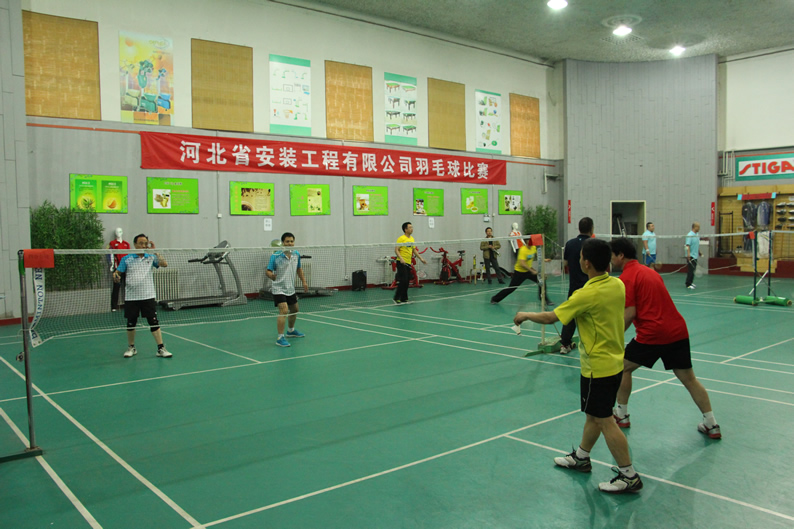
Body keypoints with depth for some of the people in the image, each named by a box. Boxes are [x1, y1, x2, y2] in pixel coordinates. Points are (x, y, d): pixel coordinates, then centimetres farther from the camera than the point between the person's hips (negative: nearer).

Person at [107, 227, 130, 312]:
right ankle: (114, 307, -2)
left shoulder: (126, 244, 17)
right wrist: (112, 265, -12)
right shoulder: (112, 243, 5)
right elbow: (111, 255, -3)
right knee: (116, 287, -5)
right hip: (117, 268, -4)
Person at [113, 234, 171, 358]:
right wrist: (115, 276, -18)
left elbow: (164, 264, -7)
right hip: (131, 297, 0)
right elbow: (118, 273, 5)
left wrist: (154, 251, -9)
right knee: (131, 323, 10)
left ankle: (161, 348, -1)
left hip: (148, 297, 0)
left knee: (154, 322, -4)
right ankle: (131, 347, 26)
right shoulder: (127, 259, 4)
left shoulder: (151, 258, 7)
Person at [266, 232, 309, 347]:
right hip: (279, 289, -7)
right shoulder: (275, 256, -16)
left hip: (291, 289, 7)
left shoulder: (296, 254, 2)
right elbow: (268, 271, -16)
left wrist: (304, 281, 15)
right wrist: (271, 275, -38)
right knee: (284, 311, -22)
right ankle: (280, 338, -19)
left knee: (294, 310, 22)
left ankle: (291, 330, 46)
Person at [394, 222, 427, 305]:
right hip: (401, 263, -8)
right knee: (403, 281, -13)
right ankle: (397, 299, -7)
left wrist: (421, 258, 18)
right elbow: (396, 250, -13)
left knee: (407, 282, 8)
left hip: (408, 263, 8)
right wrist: (401, 259, -26)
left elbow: (414, 250, 24)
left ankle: (404, 299, 14)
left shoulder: (412, 239, 14)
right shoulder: (401, 238, -10)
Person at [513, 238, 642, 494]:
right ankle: (581, 457, 38)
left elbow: (550, 318, -15)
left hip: (598, 368, -9)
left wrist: (525, 315, 2)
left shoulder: (587, 295, -24)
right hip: (614, 361, 9)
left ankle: (629, 476, 12)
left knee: (605, 420, 2)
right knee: (593, 415, 22)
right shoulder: (618, 285, -1)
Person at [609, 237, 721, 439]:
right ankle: (711, 424, 14)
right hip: (678, 330, 8)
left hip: (652, 334, -7)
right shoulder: (649, 271, 19)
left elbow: (629, 313, -14)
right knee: (688, 378, 13)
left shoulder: (627, 277, -7)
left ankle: (621, 415, 19)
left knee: (623, 367, 12)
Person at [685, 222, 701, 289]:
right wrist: (688, 254, -30)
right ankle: (688, 284, -5)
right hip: (691, 256, -9)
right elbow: (688, 245, -22)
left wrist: (699, 252, 26)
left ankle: (690, 282, 26)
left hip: (695, 256, 9)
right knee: (691, 270, -9)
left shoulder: (697, 235, 11)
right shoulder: (690, 235, -15)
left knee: (693, 270, 14)